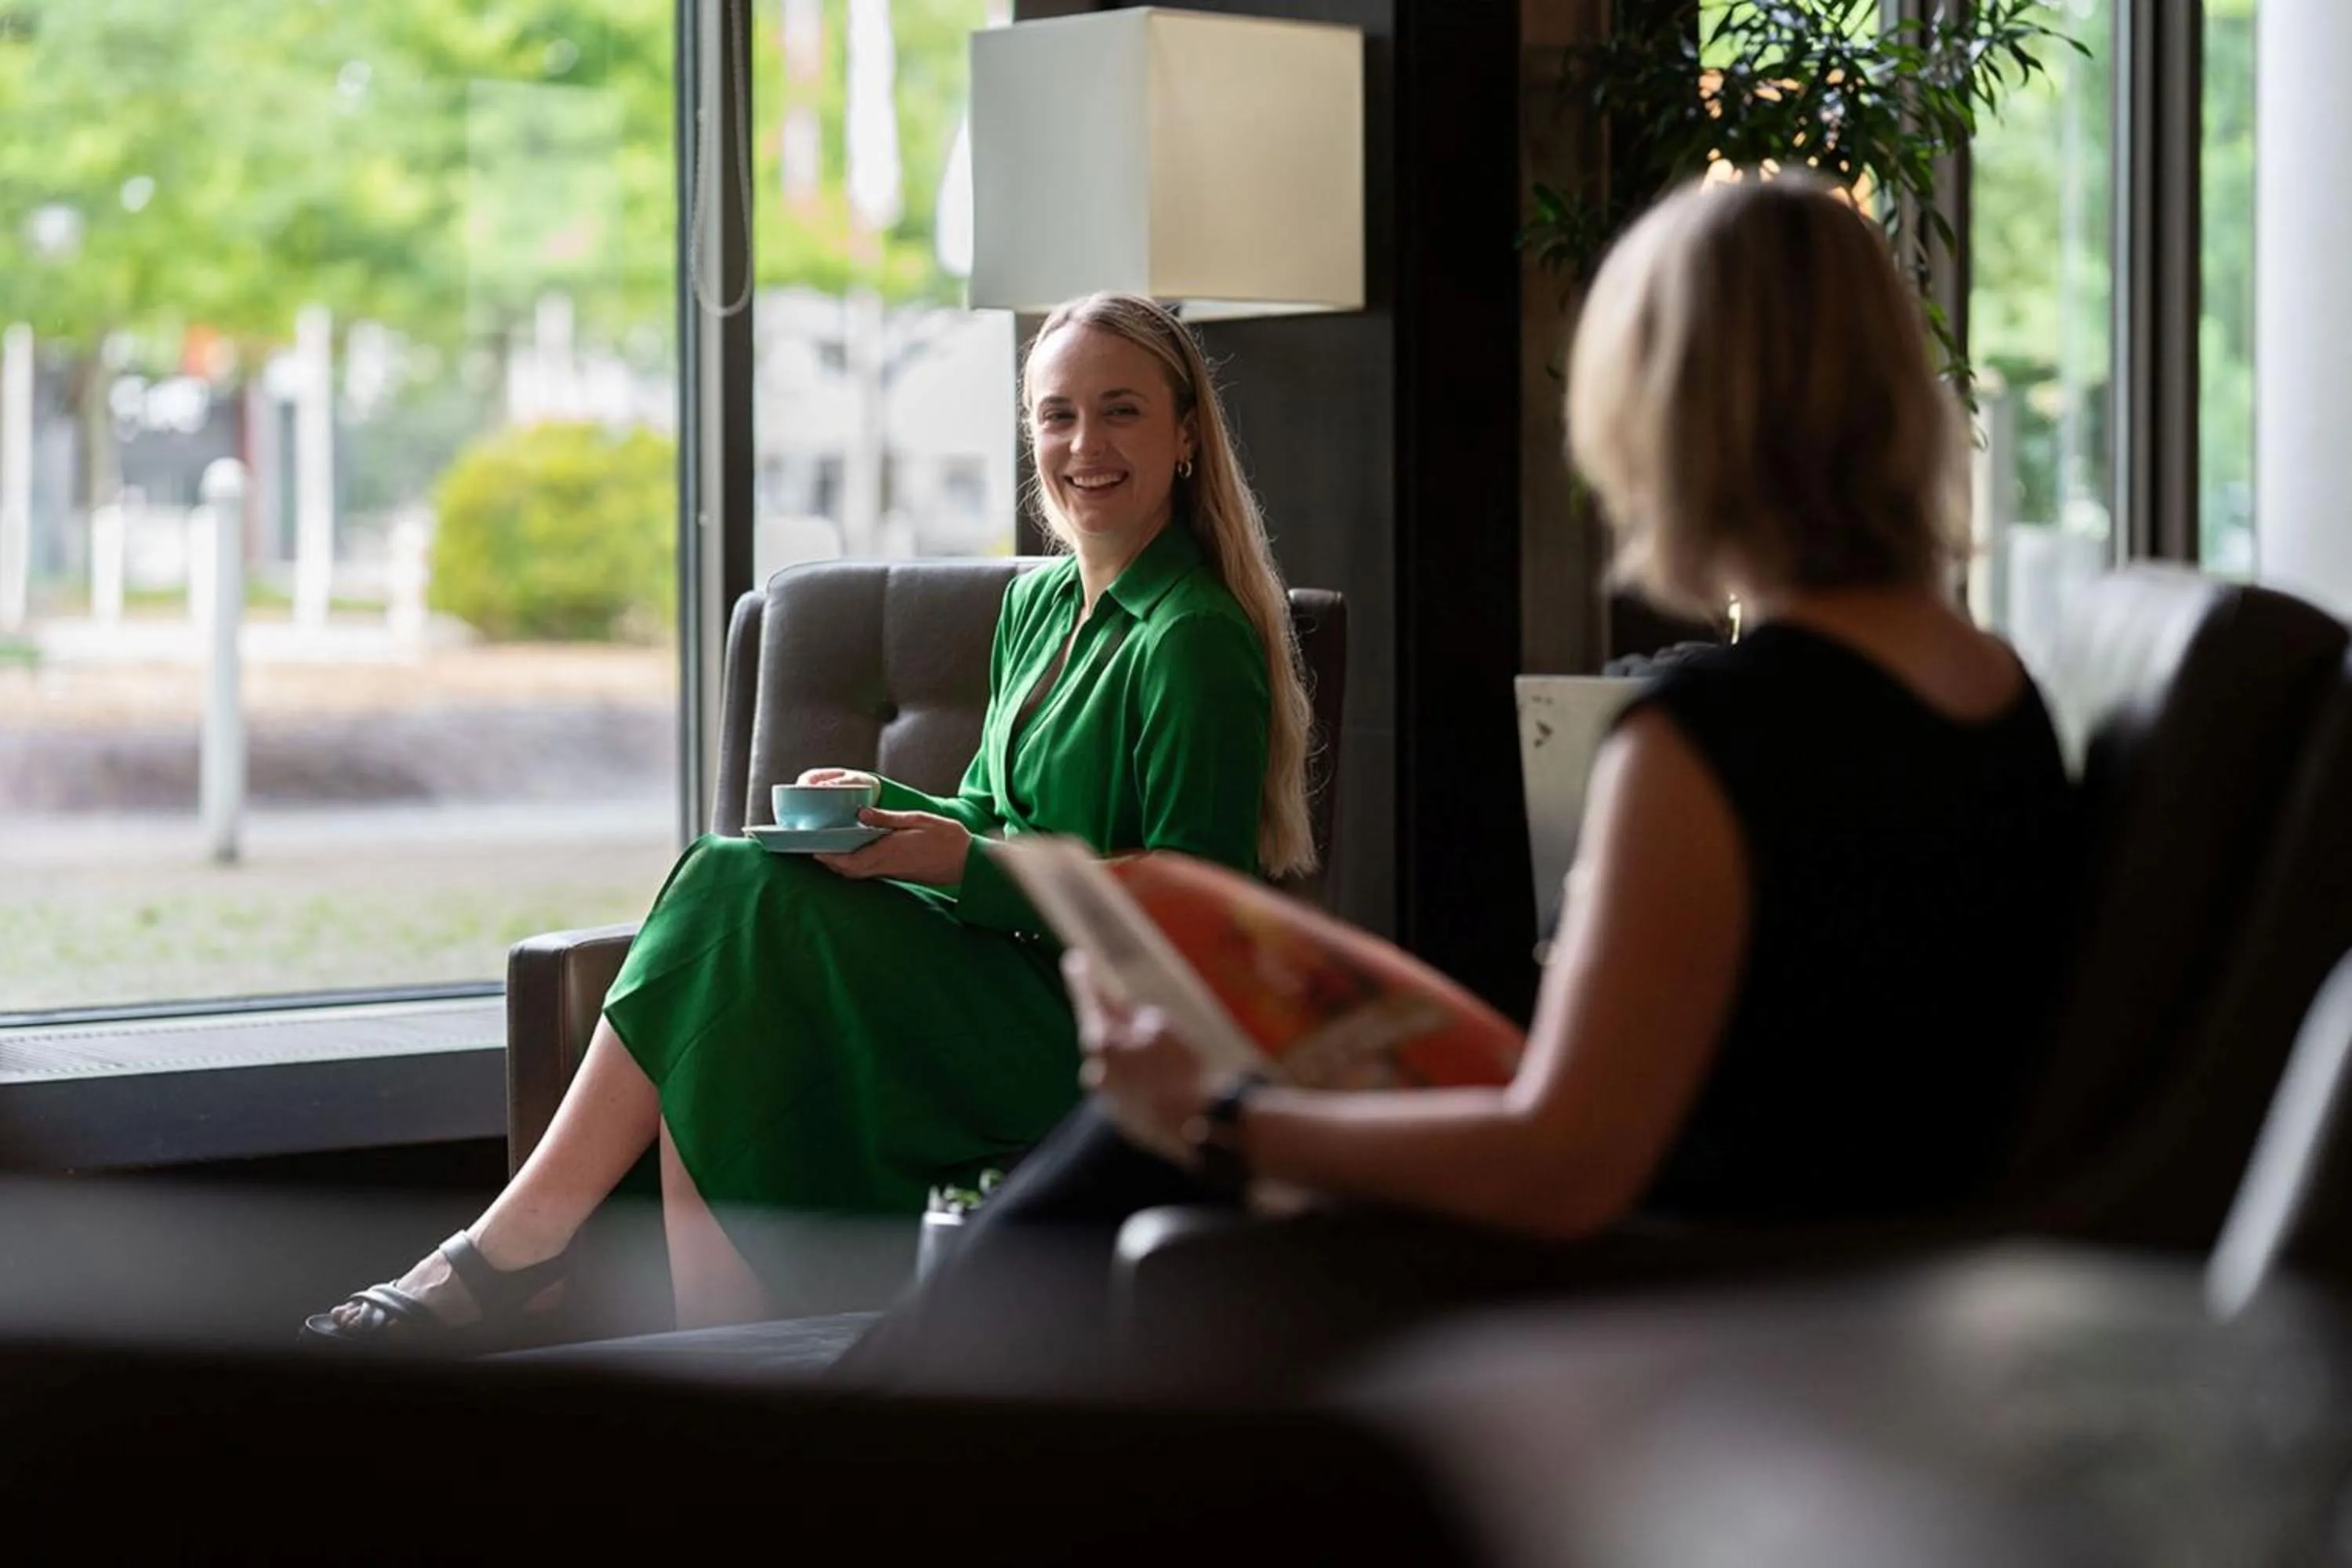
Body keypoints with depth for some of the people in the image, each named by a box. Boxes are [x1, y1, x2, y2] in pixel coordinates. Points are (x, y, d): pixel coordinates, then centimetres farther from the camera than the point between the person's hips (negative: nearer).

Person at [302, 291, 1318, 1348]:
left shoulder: (1196, 644, -10)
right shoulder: (1039, 602, 16)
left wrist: (964, 865, -20)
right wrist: (881, 805, 2)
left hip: (1086, 1027, -8)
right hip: (993, 976, 8)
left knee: (739, 891, -22)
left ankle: (519, 1243, -18)